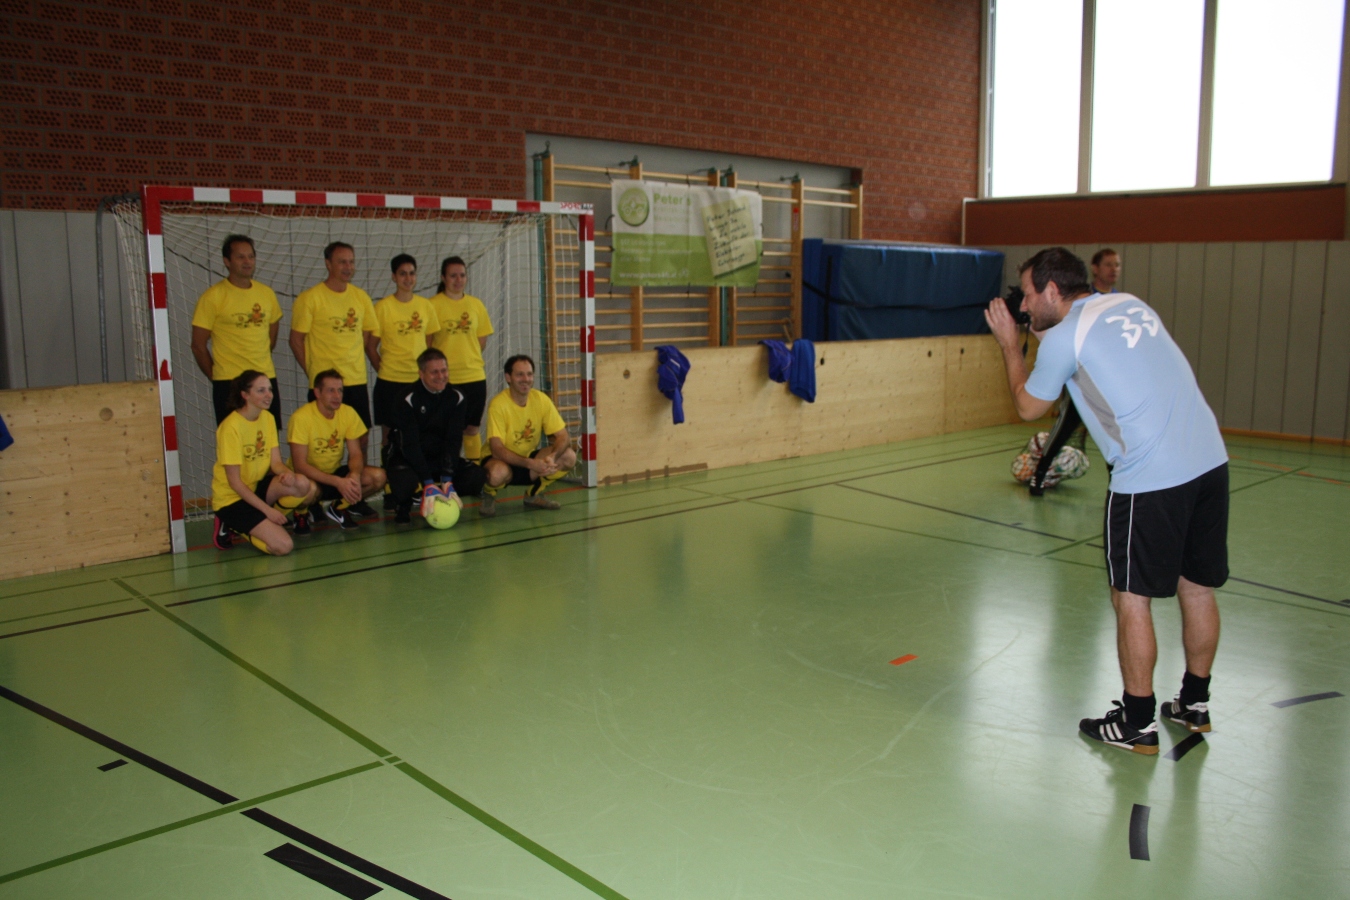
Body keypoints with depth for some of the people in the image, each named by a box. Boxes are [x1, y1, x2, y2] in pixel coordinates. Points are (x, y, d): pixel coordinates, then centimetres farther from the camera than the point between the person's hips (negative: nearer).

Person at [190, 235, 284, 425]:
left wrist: (259, 362, 14)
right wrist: (215, 377, 1)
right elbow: (198, 345, -3)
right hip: (229, 383, -4)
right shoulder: (213, 297, -6)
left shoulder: (267, 293, 8)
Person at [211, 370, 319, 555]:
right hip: (231, 498, -7)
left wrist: (288, 473, -25)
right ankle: (233, 527, 3)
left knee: (306, 487, -24)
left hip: (256, 487, 7)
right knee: (283, 546, -24)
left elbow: (276, 462, 0)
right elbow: (234, 481, -19)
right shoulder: (231, 426, -20)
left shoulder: (268, 418, 3)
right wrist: (267, 509, -22)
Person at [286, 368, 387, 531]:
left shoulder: (348, 413, -7)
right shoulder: (301, 417, -21)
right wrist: (338, 482, -33)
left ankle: (337, 506, 2)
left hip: (336, 472, 5)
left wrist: (355, 475, -27)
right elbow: (299, 465, -23)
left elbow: (356, 454, -3)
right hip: (310, 476, -4)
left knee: (378, 477, -20)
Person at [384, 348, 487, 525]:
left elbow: (453, 441, -12)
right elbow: (410, 445, -23)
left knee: (476, 476, -21)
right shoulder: (408, 400, -17)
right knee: (405, 481, -37)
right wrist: (428, 483, -31)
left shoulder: (456, 397, -7)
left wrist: (447, 479, -24)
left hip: (440, 457, 4)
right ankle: (403, 506, 1)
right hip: (407, 458, -3)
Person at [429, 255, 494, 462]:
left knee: (473, 428, 10)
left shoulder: (476, 304, 9)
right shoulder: (433, 305, -3)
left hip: (475, 376, 4)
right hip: (445, 379, -4)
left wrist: (467, 357, 3)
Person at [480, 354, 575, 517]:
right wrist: (531, 464, -37)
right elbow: (497, 449, -26)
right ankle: (488, 495, -1)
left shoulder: (541, 399, -9)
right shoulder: (499, 404, -21)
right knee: (498, 472, -40)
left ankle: (534, 495, 6)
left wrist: (552, 456, -31)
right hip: (503, 461, -5)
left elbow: (563, 437, -9)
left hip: (530, 458, 5)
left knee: (569, 457, -18)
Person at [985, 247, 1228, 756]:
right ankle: (1194, 704, 33)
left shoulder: (1064, 337, -5)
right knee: (1198, 589, 17)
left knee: (1132, 598, 4)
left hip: (1150, 478, -8)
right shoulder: (1129, 304, 15)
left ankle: (1137, 724, 14)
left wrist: (1009, 344, 17)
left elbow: (1028, 406, 8)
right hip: (1209, 460, 8)